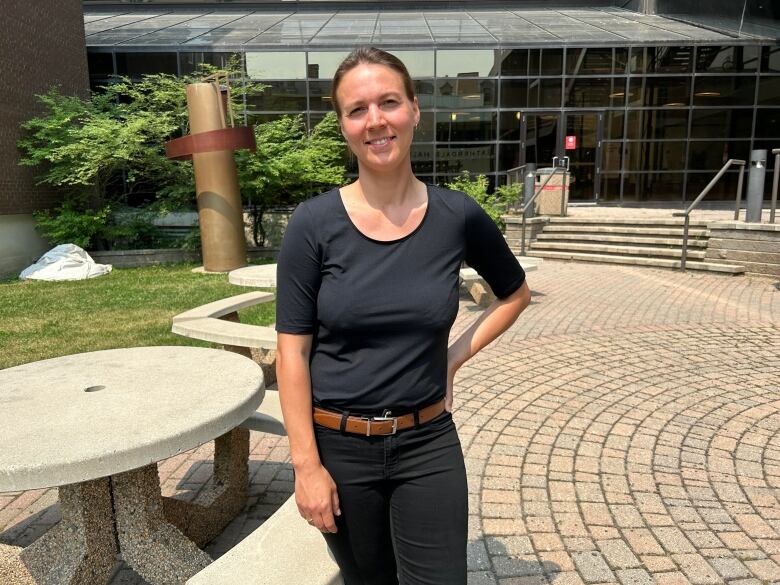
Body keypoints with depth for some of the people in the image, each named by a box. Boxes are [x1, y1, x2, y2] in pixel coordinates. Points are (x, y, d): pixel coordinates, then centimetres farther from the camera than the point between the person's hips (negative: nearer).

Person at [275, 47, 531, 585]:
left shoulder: (458, 216, -7)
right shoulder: (314, 223, -11)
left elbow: (515, 294, 11)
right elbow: (293, 350, -9)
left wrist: (453, 358, 1)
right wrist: (306, 465, -9)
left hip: (427, 445, 1)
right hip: (338, 445, 0)